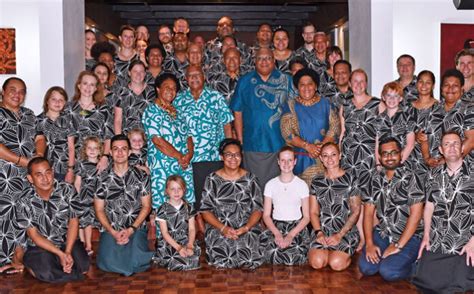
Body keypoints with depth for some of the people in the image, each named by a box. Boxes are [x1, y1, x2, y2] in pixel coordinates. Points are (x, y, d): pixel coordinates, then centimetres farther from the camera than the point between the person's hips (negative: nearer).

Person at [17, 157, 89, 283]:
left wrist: (68, 252, -17)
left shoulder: (67, 190, -13)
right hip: (40, 247, -2)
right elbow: (34, 235, -12)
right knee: (46, 274, -25)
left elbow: (73, 221, -6)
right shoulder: (25, 201, -17)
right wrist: (60, 254, -21)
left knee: (82, 266, -18)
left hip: (67, 242, 2)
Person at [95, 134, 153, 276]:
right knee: (108, 263, -19)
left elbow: (146, 206, 2)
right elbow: (99, 210, 3)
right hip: (110, 229, 1)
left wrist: (131, 229, -10)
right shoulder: (103, 178, 2)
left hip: (136, 228, 0)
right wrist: (113, 232, -11)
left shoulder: (141, 176, 1)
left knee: (136, 262, -21)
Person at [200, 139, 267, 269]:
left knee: (250, 254, -27)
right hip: (218, 227, -1)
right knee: (220, 256, -28)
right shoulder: (212, 179, 4)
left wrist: (246, 228, -16)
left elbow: (257, 209, 2)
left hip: (248, 227, 1)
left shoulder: (250, 179, 7)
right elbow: (205, 210, -1)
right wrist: (223, 228, -16)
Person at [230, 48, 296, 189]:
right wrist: (240, 140, 2)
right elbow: (237, 113, 6)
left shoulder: (285, 81, 4)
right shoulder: (245, 82, 6)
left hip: (279, 143, 0)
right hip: (253, 144, 0)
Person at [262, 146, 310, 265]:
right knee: (273, 254, -30)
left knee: (294, 257, -30)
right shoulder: (271, 184, 7)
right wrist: (277, 233, -13)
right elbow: (266, 215, 5)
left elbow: (306, 217, 1)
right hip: (276, 226, 1)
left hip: (297, 227, -1)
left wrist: (291, 235, -15)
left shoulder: (302, 184, 3)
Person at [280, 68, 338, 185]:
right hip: (300, 158, -1)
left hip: (324, 156, 1)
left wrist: (322, 146, -13)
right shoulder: (290, 106, 6)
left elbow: (334, 126, 3)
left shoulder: (325, 103, 11)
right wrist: (307, 146, -15)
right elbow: (286, 132, -4)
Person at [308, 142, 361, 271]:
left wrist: (339, 235, -11)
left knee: (336, 264, -25)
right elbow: (313, 212, 9)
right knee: (316, 262, -23)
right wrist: (319, 232, -9)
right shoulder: (316, 181, 9)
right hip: (322, 230, 2)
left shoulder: (350, 179, 0)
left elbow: (356, 212, -2)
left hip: (347, 230, -2)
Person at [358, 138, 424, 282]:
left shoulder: (410, 178, -10)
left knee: (388, 272, -22)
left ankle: (417, 266, 5)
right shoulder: (375, 179, 6)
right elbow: (368, 213, 5)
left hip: (409, 236, -4)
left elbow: (415, 215, -15)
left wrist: (398, 245, -16)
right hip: (382, 233, 5)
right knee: (366, 267, -14)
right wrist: (369, 243, -6)